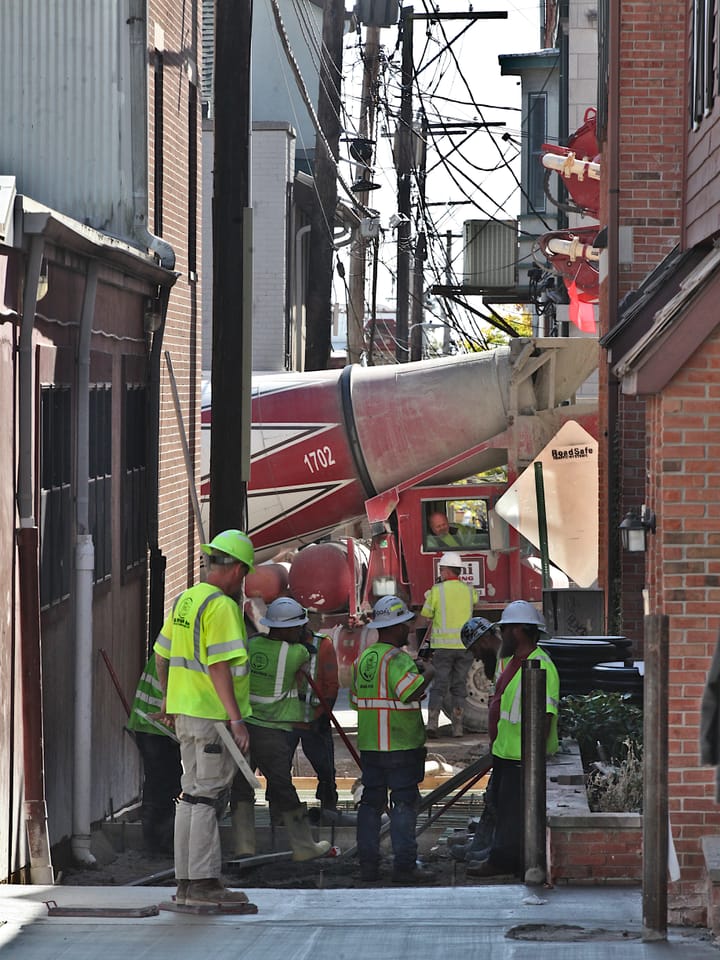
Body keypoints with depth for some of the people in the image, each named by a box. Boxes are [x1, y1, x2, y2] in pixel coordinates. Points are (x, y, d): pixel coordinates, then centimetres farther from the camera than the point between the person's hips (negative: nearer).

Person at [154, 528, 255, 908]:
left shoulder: (183, 601, 12)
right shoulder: (221, 606, -15)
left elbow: (162, 654, 21)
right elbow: (219, 666, -22)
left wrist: (168, 696, 35)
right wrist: (236, 718, -23)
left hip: (185, 712, 9)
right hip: (214, 715, -9)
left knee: (192, 794, 13)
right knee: (209, 796, -6)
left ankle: (186, 881, 16)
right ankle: (203, 882, -6)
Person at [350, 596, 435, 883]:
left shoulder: (363, 658, 12)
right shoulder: (398, 659, -14)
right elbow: (412, 692, -29)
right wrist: (427, 673, -12)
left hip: (368, 744, 7)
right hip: (402, 746, -7)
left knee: (371, 802, 11)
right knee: (405, 802, -1)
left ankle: (367, 864, 10)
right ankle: (404, 865, -3)